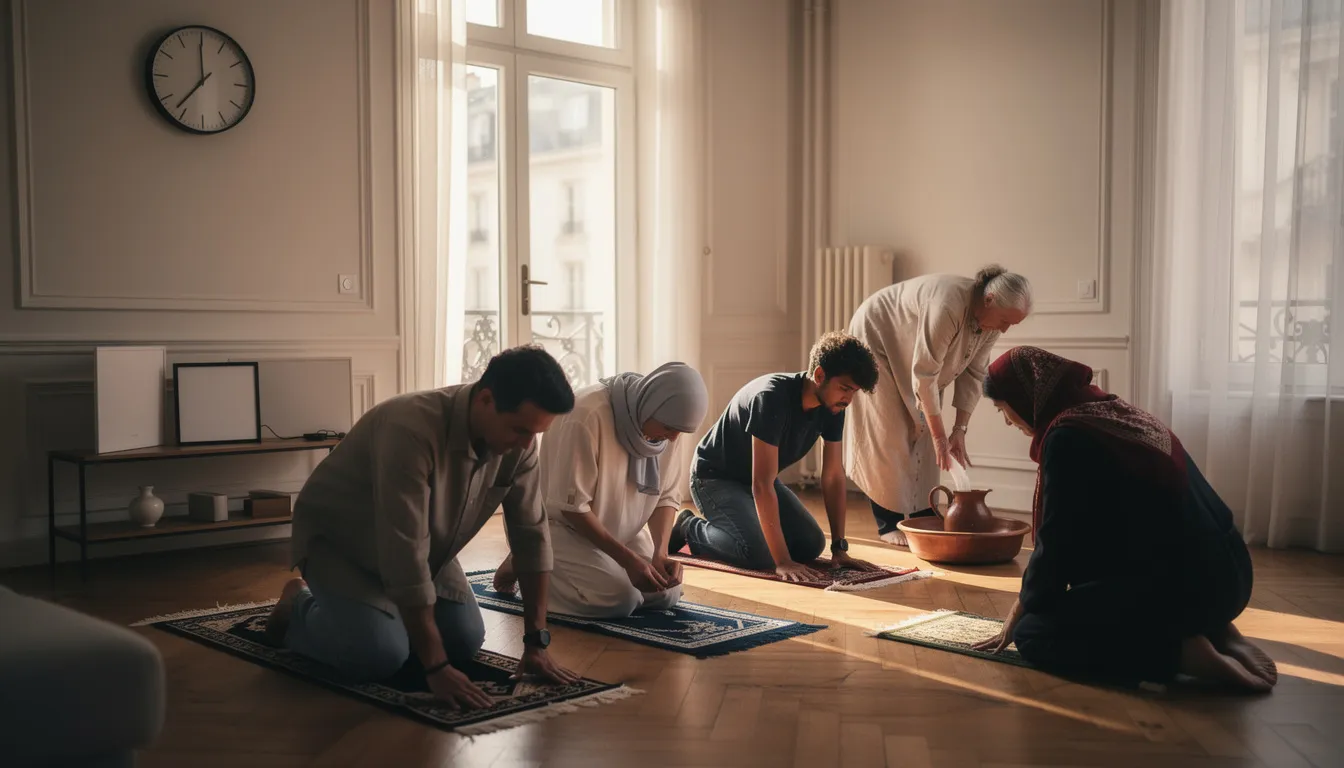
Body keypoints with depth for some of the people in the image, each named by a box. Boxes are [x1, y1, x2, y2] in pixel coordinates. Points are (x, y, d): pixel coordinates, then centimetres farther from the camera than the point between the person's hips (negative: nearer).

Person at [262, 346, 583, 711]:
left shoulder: (517, 440, -19)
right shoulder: (412, 429, -40)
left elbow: (531, 533, -10)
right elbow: (406, 557, -40)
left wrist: (536, 641, -13)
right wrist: (436, 668, -36)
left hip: (424, 544, 6)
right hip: (337, 540, -6)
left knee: (465, 641, -6)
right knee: (380, 655, -23)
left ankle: (381, 609, 20)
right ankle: (300, 610, 7)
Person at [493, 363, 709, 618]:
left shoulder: (667, 423, -11)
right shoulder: (588, 416, -33)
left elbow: (667, 496, -3)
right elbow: (571, 506, -28)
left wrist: (660, 553, -20)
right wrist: (627, 559, -29)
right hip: (561, 525, -7)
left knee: (666, 594, -4)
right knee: (621, 599, -24)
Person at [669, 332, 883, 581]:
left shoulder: (832, 405, -12)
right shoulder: (773, 397, -35)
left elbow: (833, 476, -4)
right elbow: (762, 485, -37)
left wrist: (840, 548, -8)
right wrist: (782, 561, -40)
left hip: (756, 479, 8)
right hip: (714, 477, -8)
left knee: (811, 545, -5)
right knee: (760, 553, -27)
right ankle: (689, 528, 0)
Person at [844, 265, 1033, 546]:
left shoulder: (991, 317, -15)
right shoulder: (948, 305, -39)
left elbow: (973, 373, -7)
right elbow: (924, 375, -35)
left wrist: (960, 428, -14)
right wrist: (939, 435, -29)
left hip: (915, 356, 7)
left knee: (922, 433, 3)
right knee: (889, 436, -8)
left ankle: (922, 516, 10)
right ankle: (889, 524, -2)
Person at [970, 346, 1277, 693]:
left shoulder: (1067, 435, -12)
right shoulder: (1109, 409, 15)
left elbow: (1056, 544, -9)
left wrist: (1016, 619, 7)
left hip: (1184, 584, -9)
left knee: (1034, 634, -1)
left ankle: (1184, 653, -11)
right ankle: (1214, 631, 13)